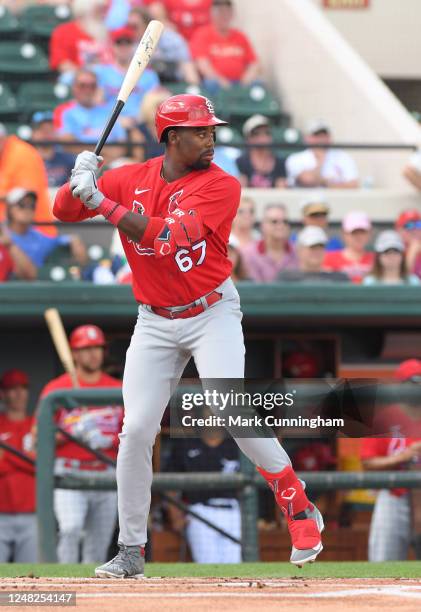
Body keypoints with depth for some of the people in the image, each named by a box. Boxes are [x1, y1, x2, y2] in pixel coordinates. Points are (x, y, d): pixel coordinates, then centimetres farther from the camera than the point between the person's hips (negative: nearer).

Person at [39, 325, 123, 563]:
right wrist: (73, 432, -17)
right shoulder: (57, 389, 2)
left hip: (107, 475, 3)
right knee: (71, 527, -26)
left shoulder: (118, 389, 11)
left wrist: (108, 441, -9)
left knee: (98, 549, 3)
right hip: (68, 474, -3)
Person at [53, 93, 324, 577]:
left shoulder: (221, 186, -13)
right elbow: (64, 211, 4)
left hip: (211, 314, -3)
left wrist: (101, 201, -27)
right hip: (155, 322, 3)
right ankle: (131, 550, 7)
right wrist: (80, 183, -18)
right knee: (135, 431, -4)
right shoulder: (130, 180, 0)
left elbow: (167, 237, -25)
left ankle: (299, 510, -1)